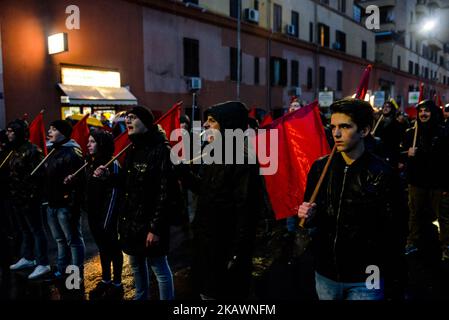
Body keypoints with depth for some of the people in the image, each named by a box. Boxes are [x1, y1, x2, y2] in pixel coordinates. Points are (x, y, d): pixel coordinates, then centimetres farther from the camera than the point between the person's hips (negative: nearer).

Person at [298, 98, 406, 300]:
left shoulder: (382, 173, -12)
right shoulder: (320, 167, -1)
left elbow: (393, 232, -8)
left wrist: (389, 279, -5)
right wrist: (308, 216, -12)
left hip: (365, 279, -4)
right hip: (325, 273, 4)